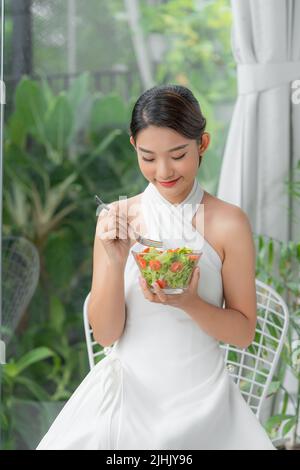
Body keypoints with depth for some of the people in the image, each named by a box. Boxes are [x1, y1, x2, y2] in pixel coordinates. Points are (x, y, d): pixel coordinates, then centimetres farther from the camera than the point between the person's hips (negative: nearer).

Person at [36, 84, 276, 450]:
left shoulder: (229, 223, -8)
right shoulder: (116, 219, -3)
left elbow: (243, 333, -2)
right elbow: (105, 334, -4)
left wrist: (189, 303, -20)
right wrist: (116, 261, -19)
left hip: (200, 399, -1)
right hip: (127, 395, 1)